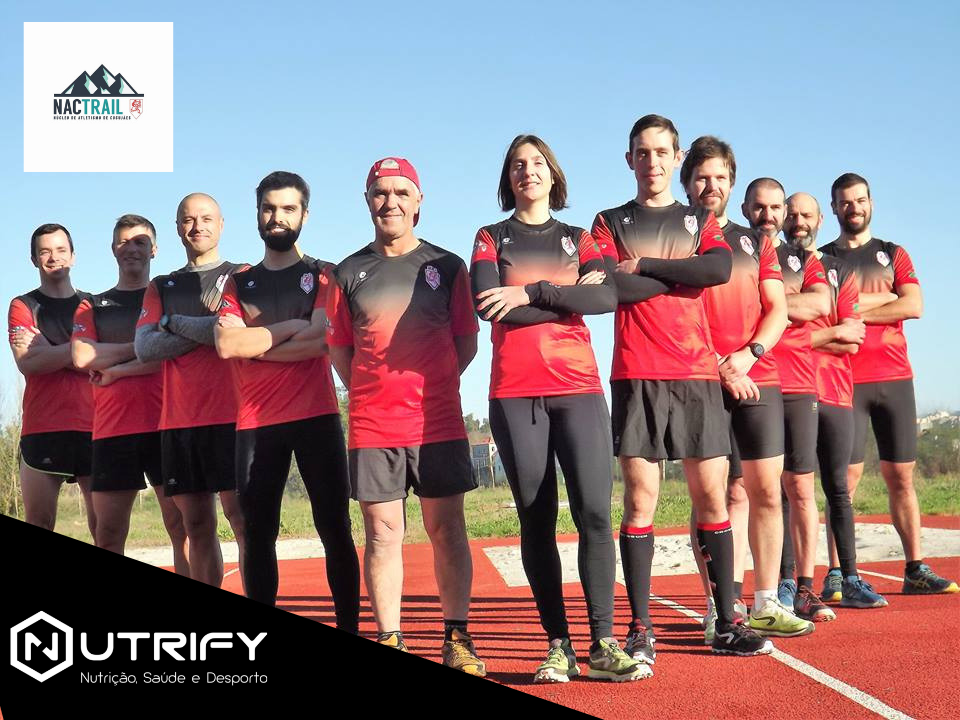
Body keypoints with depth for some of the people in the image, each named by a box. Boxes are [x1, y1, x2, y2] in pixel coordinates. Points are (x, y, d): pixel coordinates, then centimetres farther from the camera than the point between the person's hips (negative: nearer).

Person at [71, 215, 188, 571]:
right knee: (108, 535, 1)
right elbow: (82, 357, -1)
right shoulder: (93, 307, 17)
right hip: (111, 431, 2)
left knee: (183, 528, -6)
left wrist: (115, 370, -6)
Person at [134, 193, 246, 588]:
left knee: (242, 518, -8)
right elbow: (144, 348, 4)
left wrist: (174, 322, -2)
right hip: (178, 421, 4)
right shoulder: (162, 287, 18)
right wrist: (205, 329, -6)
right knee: (197, 526, 6)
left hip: (230, 417, -4)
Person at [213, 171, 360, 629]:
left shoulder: (322, 275, 7)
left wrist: (252, 341, -6)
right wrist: (290, 326, -6)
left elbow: (321, 339, -10)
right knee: (257, 534, 3)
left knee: (335, 528, -2)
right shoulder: (240, 282, 14)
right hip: (255, 424, 3)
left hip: (316, 417, -2)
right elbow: (226, 345, -3)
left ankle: (349, 631, 3)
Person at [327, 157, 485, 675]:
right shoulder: (349, 273, 9)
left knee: (447, 530, 1)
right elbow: (339, 350, 12)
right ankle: (389, 642, 8)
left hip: (438, 423, -1)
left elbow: (467, 343, 9)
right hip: (372, 428, 1)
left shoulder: (446, 267, 7)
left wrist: (430, 386, 0)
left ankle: (457, 638, 9)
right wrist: (373, 393, 1)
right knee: (382, 534, 2)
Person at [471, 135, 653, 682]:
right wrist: (570, 295, -5)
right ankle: (558, 646, 5)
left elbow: (607, 297, -5)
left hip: (579, 390, 1)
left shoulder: (579, 240, 16)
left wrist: (533, 293, -12)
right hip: (515, 395, 0)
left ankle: (603, 645, -6)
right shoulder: (492, 239, 13)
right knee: (537, 520, 0)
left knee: (595, 512, -10)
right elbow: (489, 307, -7)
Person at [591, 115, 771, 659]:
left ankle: (727, 623, 8)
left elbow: (720, 269, -7)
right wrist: (680, 274, -5)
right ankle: (641, 629, -1)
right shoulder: (611, 222, 12)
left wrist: (643, 266, -8)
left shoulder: (701, 221, 16)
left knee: (712, 496, 1)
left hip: (698, 374, 2)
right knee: (640, 497, -5)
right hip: (637, 375, -2)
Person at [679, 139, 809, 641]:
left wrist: (749, 354, -7)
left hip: (759, 379, 4)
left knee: (766, 490, 1)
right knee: (718, 494, -5)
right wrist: (719, 368, -11)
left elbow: (777, 310, 12)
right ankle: (721, 609, -2)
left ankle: (765, 605, 9)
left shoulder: (755, 243, 19)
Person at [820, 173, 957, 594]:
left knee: (901, 476, 5)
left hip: (894, 377, 3)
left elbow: (914, 306, -1)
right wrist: (885, 297, -6)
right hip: (846, 380, -3)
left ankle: (916, 570, 10)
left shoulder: (894, 255, 16)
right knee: (848, 474, -8)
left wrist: (854, 311, -7)